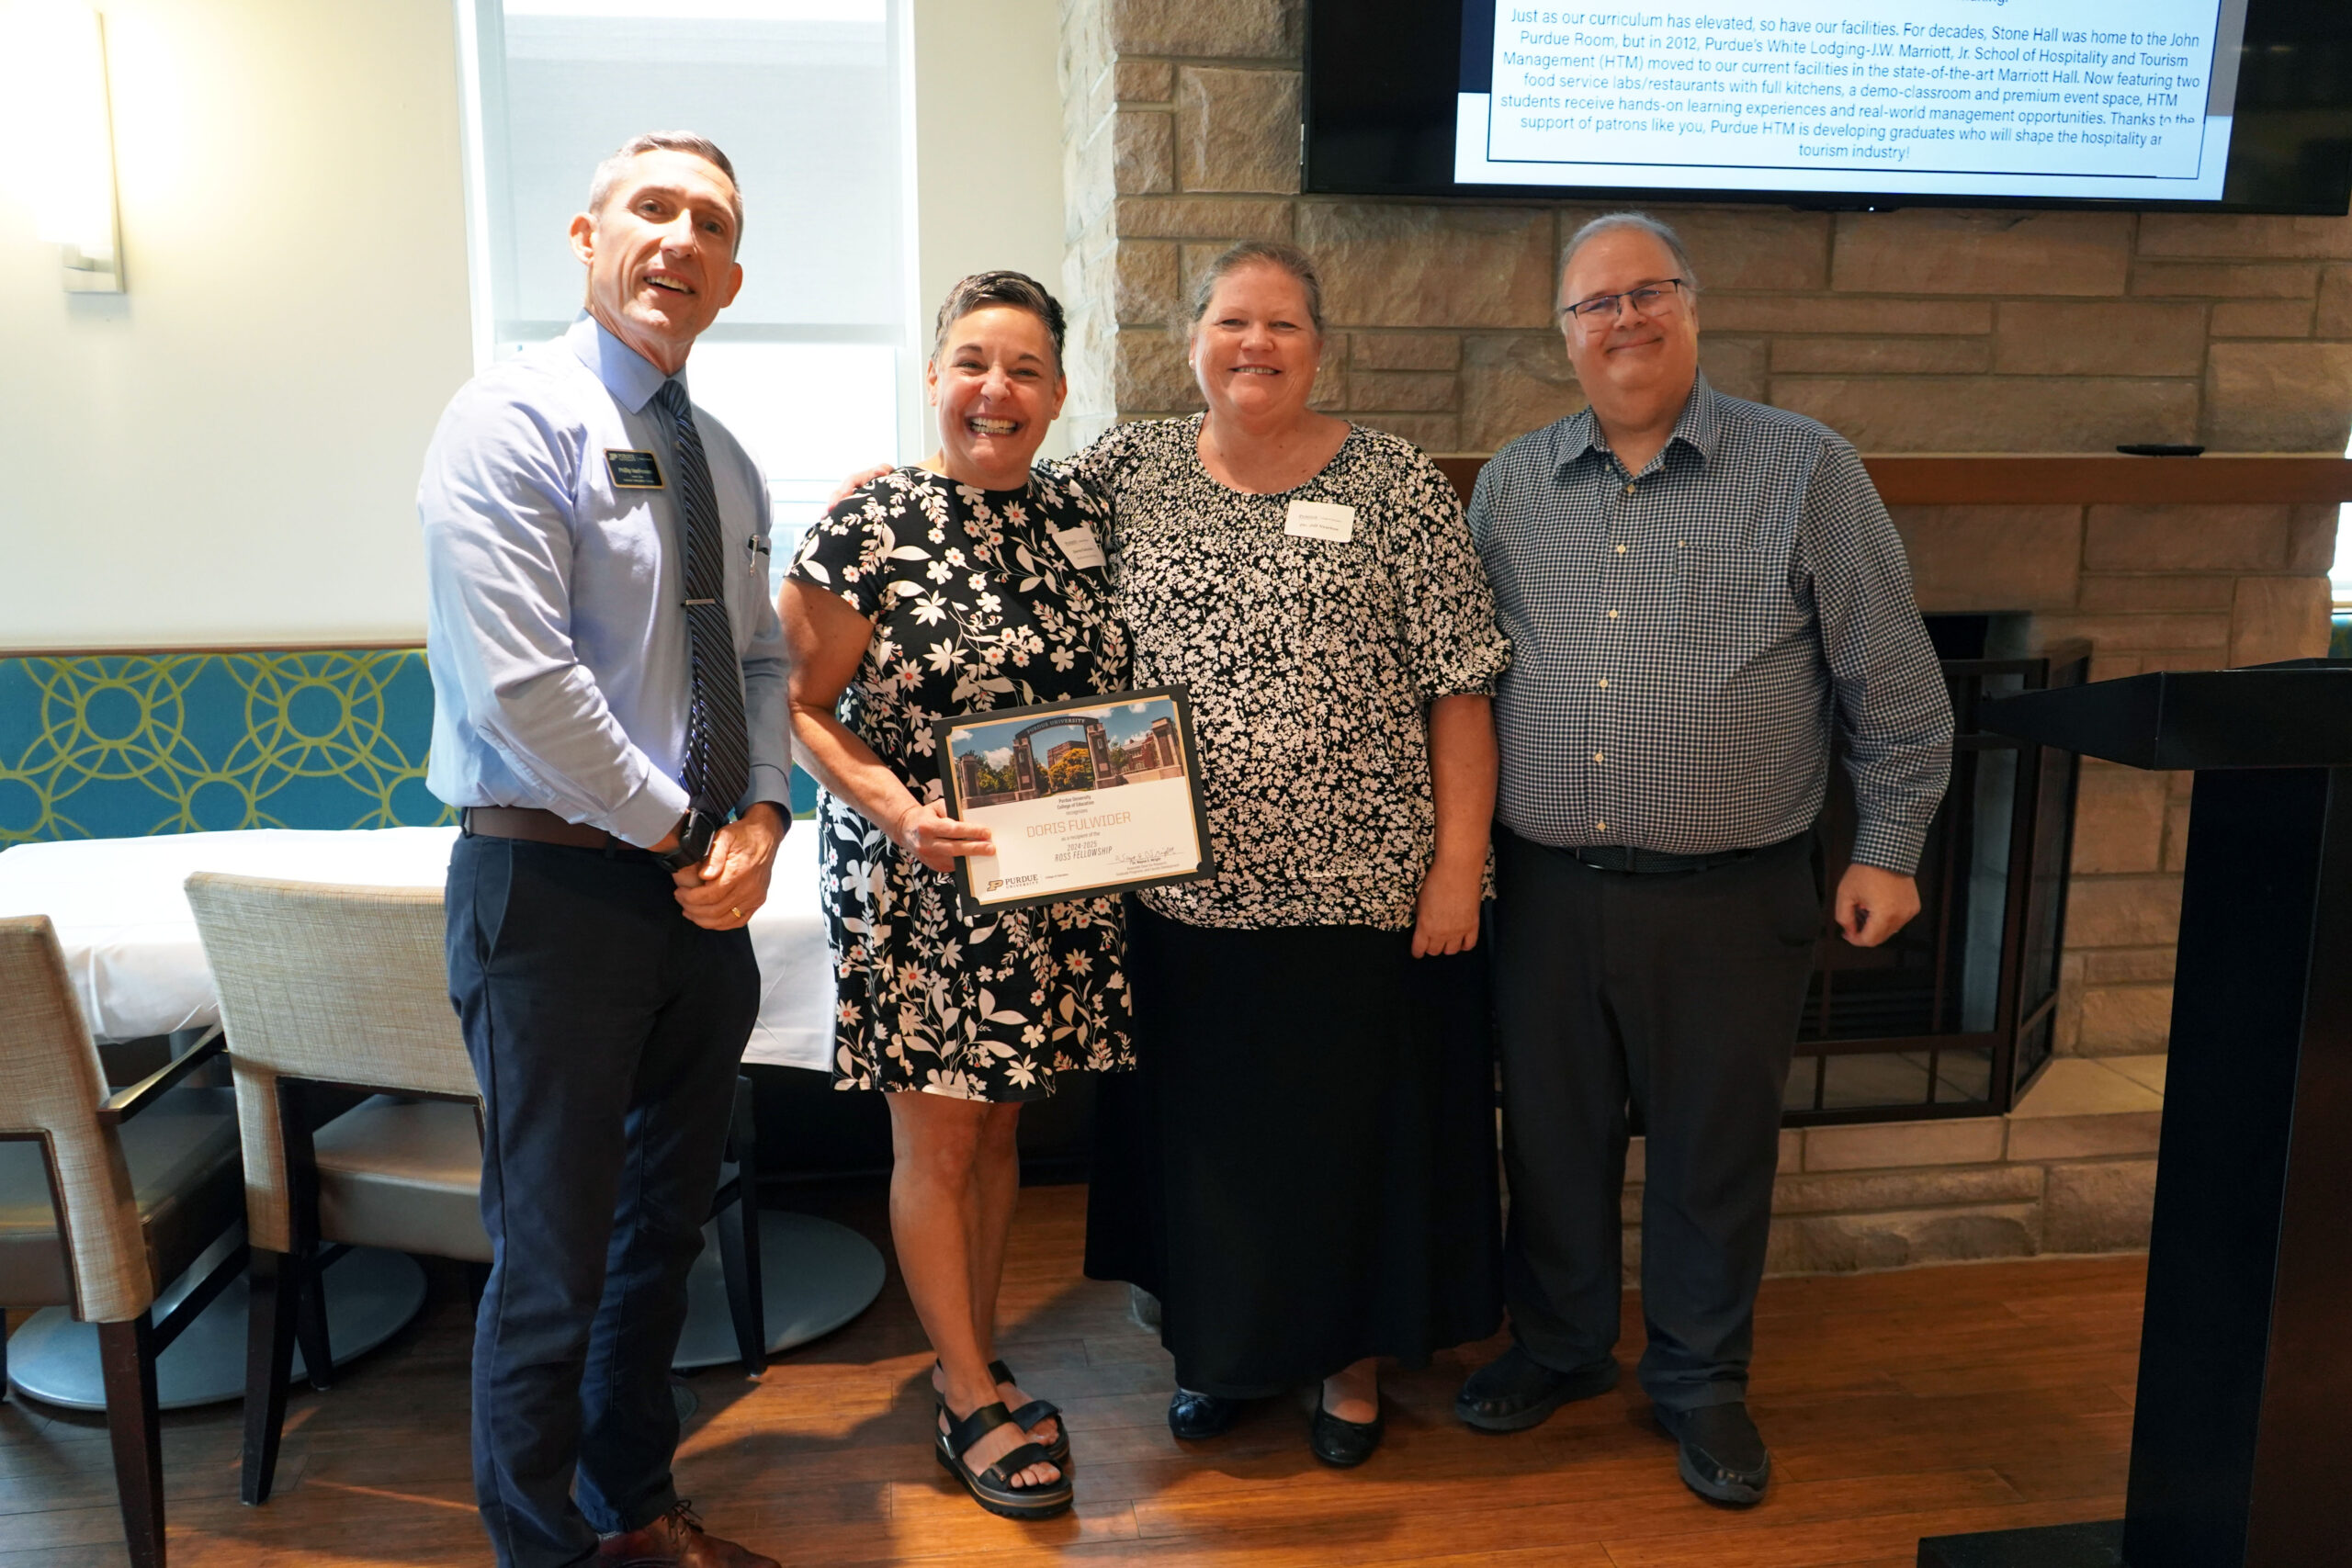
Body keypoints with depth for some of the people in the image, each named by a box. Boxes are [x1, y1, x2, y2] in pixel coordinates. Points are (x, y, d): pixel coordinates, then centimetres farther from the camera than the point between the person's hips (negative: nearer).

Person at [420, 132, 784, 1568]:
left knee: (667, 1226, 19)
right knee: (556, 1257, 4)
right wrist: (681, 832, -13)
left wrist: (760, 821, -2)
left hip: (704, 892, 8)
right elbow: (519, 686, -20)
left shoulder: (725, 463, 13)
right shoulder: (515, 421, -10)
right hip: (556, 887, -7)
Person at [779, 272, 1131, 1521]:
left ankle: (973, 1356, 35)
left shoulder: (1082, 512, 4)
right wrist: (892, 806, -22)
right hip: (916, 887, -4)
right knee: (935, 1137, 6)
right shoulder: (867, 528, -10)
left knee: (999, 1125, 16)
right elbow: (802, 705, -8)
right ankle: (970, 1396, 23)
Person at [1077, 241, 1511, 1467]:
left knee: (1357, 1126, 12)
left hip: (1365, 892, -2)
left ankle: (1351, 1354, 35)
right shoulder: (1128, 468, 4)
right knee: (1204, 1127, 16)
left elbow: (1460, 687, -5)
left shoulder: (1395, 482, -4)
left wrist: (1459, 861, -9)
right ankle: (1217, 1338, 39)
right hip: (1184, 892, 3)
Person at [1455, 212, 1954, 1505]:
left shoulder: (1807, 473, -3)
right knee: (1550, 1136, 15)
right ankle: (1557, 1347, 38)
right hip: (1542, 887, 3)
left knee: (1712, 1152, 12)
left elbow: (1893, 685, 0)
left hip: (1730, 899, -2)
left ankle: (1701, 1382, 33)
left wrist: (1888, 848, -1)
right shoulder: (1510, 486, 7)